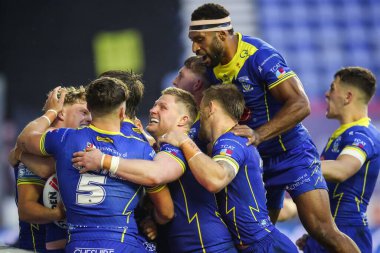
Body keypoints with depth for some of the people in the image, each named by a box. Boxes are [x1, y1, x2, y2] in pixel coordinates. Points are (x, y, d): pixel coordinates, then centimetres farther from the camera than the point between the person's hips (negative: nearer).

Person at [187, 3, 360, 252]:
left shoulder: (260, 57, -23)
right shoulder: (212, 67, 0)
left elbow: (300, 105, -28)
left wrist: (257, 135, -34)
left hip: (292, 154, -8)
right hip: (256, 159, 8)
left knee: (323, 231, -15)